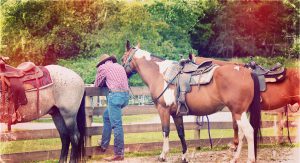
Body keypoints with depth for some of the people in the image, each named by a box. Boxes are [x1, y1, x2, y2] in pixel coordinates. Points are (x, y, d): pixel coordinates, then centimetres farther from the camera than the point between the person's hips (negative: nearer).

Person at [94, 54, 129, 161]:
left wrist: (105, 83, 34)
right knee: (107, 115, 25)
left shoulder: (103, 67, 7)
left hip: (115, 95, -7)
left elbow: (97, 85, 13)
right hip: (125, 95, 7)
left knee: (116, 124, -7)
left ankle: (119, 154, -9)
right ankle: (104, 144, 29)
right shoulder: (120, 67, 25)